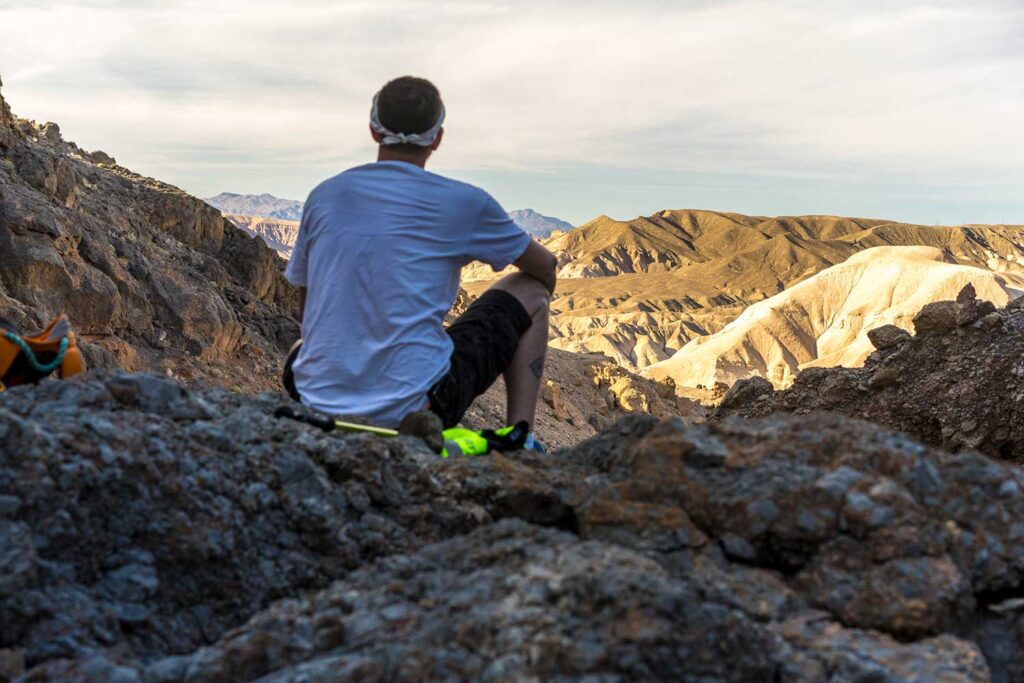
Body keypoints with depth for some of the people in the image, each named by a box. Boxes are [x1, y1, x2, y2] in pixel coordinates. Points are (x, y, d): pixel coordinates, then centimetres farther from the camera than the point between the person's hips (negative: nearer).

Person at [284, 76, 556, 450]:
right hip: (414, 403, -4)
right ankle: (520, 442, 11)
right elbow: (546, 267, 15)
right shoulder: (462, 202, -3)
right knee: (532, 291, 16)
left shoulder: (324, 195, 8)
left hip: (318, 406, 5)